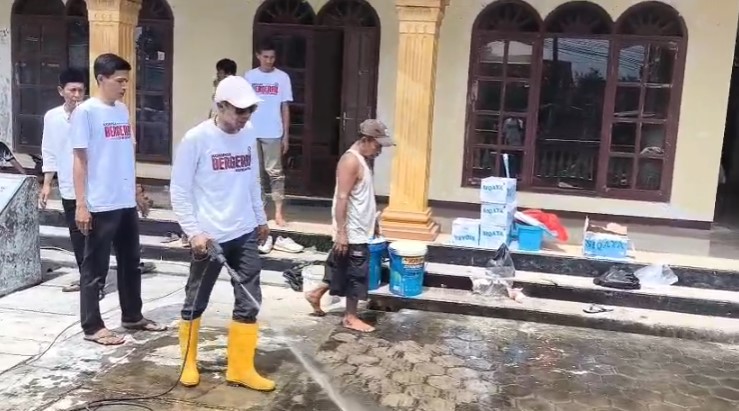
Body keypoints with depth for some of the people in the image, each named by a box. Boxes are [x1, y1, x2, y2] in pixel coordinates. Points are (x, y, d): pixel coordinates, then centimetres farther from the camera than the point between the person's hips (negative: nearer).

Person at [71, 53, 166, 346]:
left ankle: (132, 316, 30)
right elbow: (80, 160, -11)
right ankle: (92, 327, 15)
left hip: (127, 202, 7)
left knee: (131, 262, 16)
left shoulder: (122, 110, 11)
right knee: (95, 268, 4)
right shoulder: (85, 112, -9)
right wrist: (81, 204, -14)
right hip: (100, 205, -7)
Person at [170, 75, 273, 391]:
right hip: (209, 236, -5)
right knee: (196, 302, 11)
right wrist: (193, 232, -14)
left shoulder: (249, 135, 3)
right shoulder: (196, 138, -12)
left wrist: (261, 219, 19)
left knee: (249, 301, 6)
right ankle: (189, 363, 31)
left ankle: (241, 368, 18)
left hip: (244, 234, 5)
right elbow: (179, 190, -9)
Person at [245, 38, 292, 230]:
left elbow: (285, 108, 1)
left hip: (273, 134, -2)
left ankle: (279, 211, 0)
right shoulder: (249, 76, 4)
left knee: (274, 172, -2)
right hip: (251, 132, 2)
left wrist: (286, 135, -3)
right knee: (255, 172, 10)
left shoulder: (282, 77, -1)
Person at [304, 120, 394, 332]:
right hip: (352, 232, -10)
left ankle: (316, 294, 33)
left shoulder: (364, 160, 11)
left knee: (343, 270, 19)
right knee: (356, 274, 1)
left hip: (361, 230, 10)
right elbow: (342, 198, -23)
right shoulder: (351, 161, -19)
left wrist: (374, 223, 24)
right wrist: (341, 232, -25)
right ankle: (350, 317, 15)